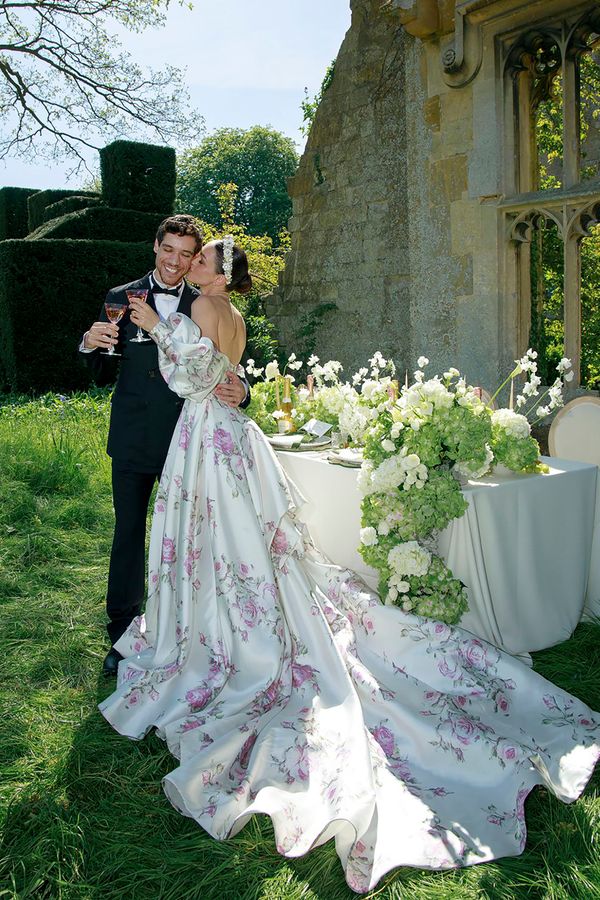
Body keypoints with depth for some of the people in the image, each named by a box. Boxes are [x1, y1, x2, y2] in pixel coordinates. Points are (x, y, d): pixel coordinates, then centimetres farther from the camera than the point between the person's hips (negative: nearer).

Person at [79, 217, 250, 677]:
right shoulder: (121, 298, 4)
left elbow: (224, 369, 0)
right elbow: (104, 374, 4)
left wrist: (239, 390, -23)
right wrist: (92, 346, -18)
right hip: (133, 438, 0)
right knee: (129, 532, 8)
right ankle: (123, 633, 22)